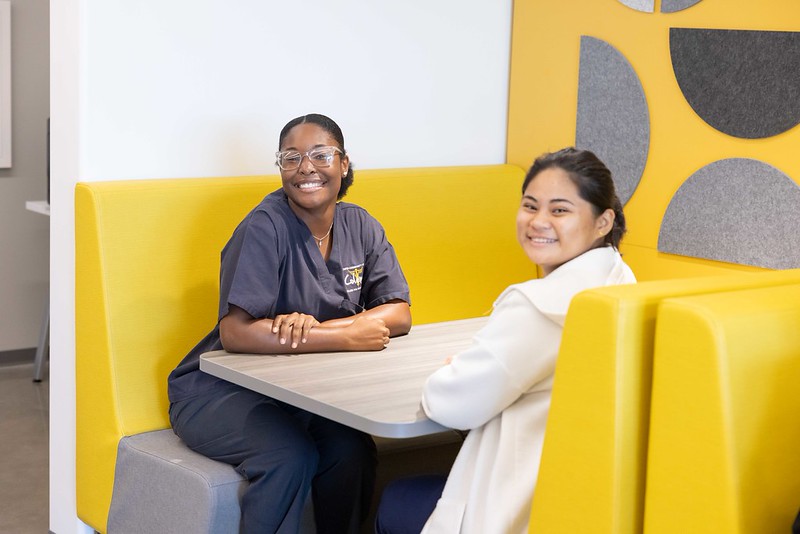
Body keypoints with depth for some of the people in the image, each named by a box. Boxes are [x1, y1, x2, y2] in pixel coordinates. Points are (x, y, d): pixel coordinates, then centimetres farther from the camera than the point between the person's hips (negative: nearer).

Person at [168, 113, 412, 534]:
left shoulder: (360, 227, 2)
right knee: (290, 454, -31)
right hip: (220, 391, -4)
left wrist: (315, 326, -22)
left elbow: (399, 314, -5)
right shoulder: (266, 227, -16)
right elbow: (235, 333, -26)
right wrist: (345, 336, -25)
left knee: (352, 448, -24)